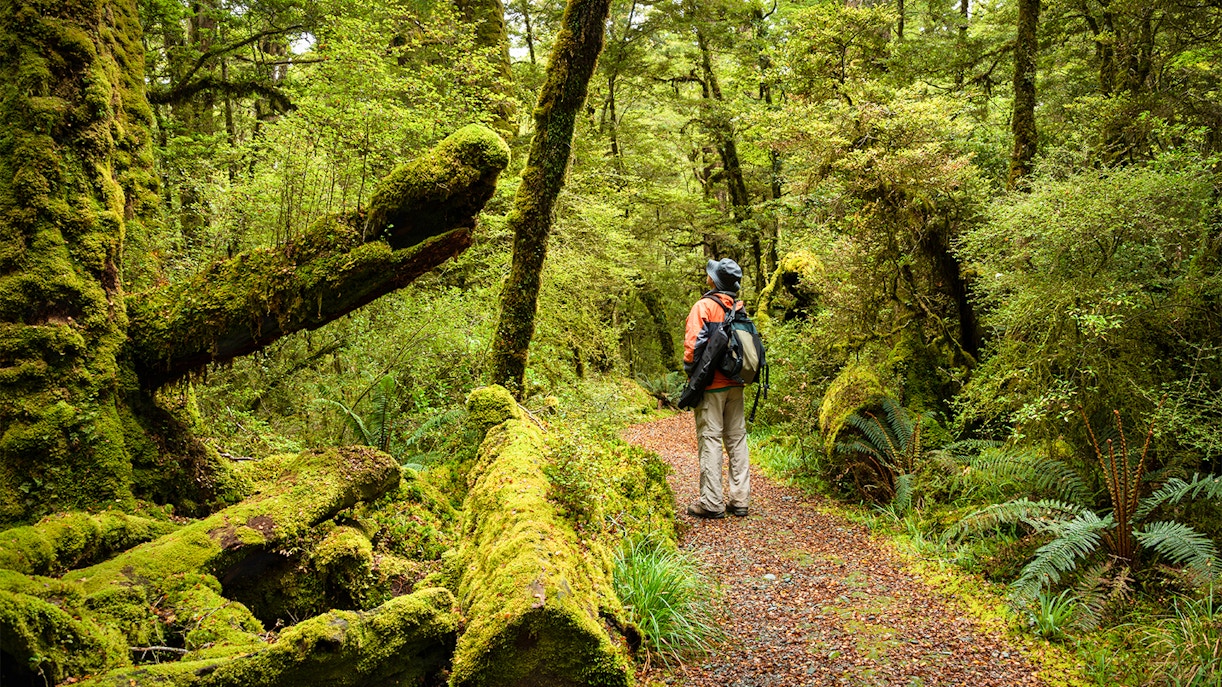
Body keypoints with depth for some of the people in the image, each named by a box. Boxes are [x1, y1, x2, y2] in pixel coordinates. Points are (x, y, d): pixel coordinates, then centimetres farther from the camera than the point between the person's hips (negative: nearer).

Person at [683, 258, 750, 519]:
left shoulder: (704, 306, -11)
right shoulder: (740, 308, 8)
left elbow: (693, 343, -16)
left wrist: (690, 369, -2)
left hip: (711, 384, -6)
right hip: (735, 384, 6)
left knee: (710, 440, -3)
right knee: (737, 439, 10)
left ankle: (711, 502, -3)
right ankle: (739, 499, 13)